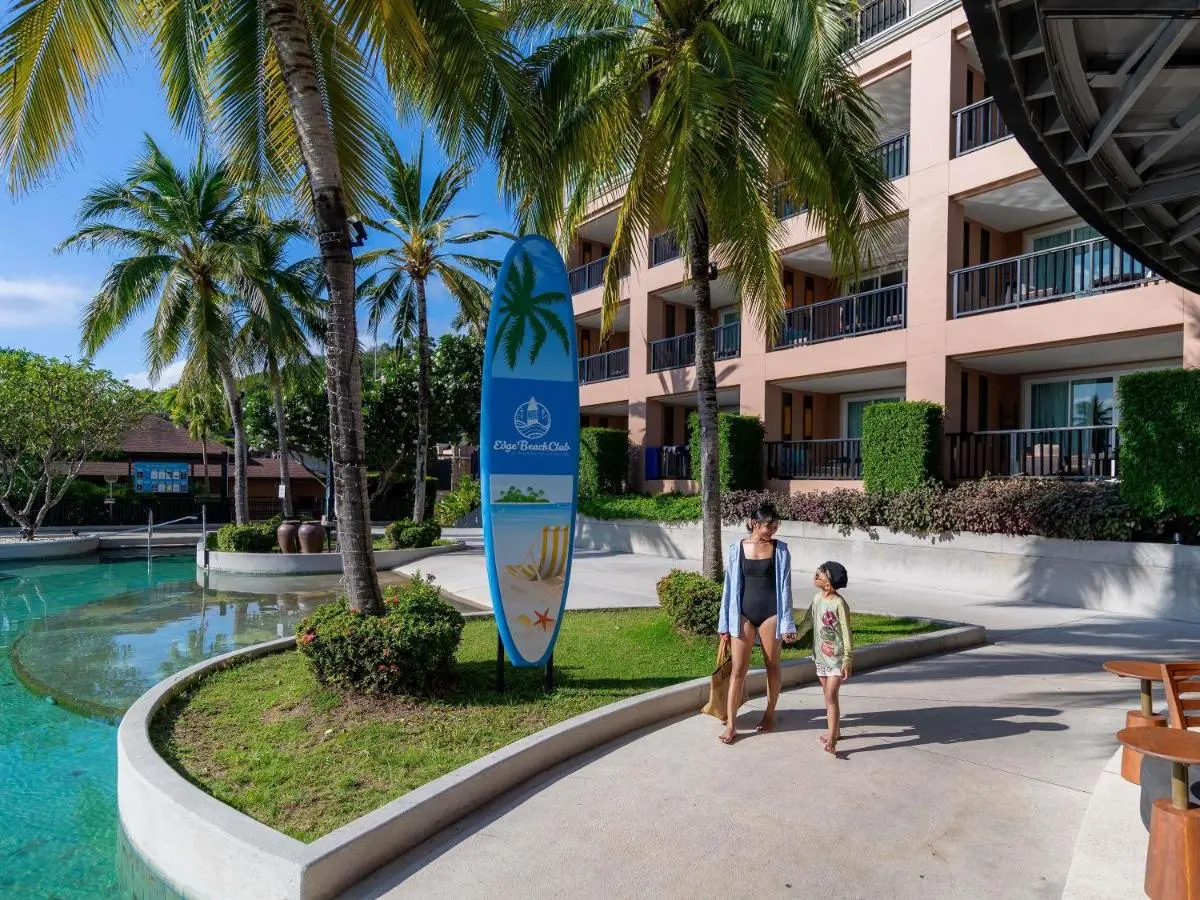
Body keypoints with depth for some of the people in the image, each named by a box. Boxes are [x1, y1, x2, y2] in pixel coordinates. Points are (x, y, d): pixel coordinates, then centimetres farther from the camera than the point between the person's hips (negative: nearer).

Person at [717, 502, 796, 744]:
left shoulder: (780, 550, -3)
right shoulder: (737, 549, -1)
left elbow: (785, 587, -2)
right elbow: (730, 587, 2)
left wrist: (787, 623, -6)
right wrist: (724, 624, 3)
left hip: (770, 613, 0)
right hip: (743, 614, 1)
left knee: (772, 665, 13)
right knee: (738, 668, 1)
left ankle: (769, 714, 33)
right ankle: (731, 724, 7)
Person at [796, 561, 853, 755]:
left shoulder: (839, 603, -18)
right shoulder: (817, 598, 3)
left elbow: (846, 634, -16)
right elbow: (808, 620, 18)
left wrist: (847, 660, -17)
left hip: (837, 658, -7)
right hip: (821, 656, 7)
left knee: (831, 695, -11)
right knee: (828, 695, 16)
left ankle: (831, 739, -11)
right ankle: (834, 731, 29)